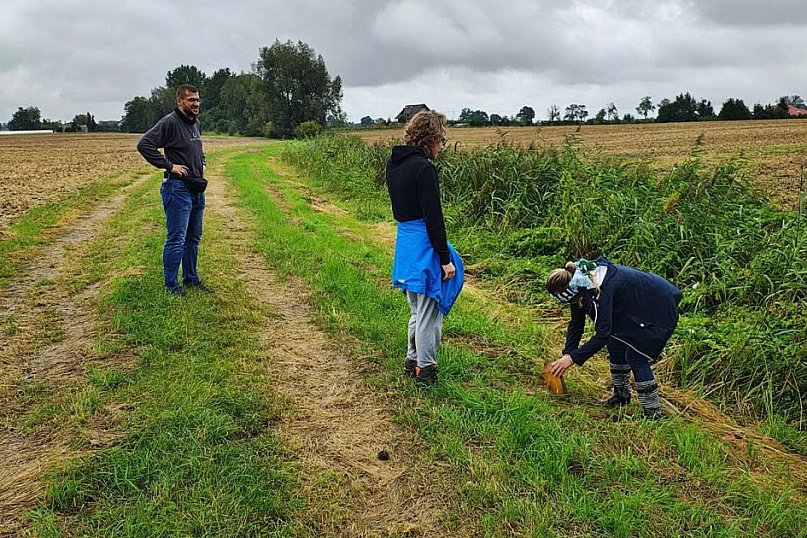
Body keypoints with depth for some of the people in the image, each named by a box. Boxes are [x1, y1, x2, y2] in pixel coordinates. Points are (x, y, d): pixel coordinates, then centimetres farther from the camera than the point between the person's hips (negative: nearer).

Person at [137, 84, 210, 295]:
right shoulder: (169, 122, -12)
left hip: (197, 189, 9)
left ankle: (191, 278, 28)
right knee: (176, 239, -6)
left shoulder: (196, 124, 14)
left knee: (193, 238, 16)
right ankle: (171, 285, 3)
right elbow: (144, 145, -21)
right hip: (178, 188, -9)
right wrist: (169, 165, -20)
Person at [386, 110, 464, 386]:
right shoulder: (423, 168, -18)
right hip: (424, 246, -9)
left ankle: (412, 361, 33)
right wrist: (446, 258, -15)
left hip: (404, 242, 9)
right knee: (429, 311, 4)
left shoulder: (394, 163, 8)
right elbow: (433, 217, -19)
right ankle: (425, 369, 15)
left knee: (418, 309, 22)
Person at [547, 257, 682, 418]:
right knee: (615, 345, 9)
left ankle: (652, 413, 0)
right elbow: (576, 324, -2)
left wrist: (573, 358, -32)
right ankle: (622, 395, 25)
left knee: (635, 356, -10)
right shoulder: (580, 284, -11)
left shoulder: (603, 288, -37)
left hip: (661, 307, -9)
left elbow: (602, 334, -36)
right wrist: (566, 355, -9)